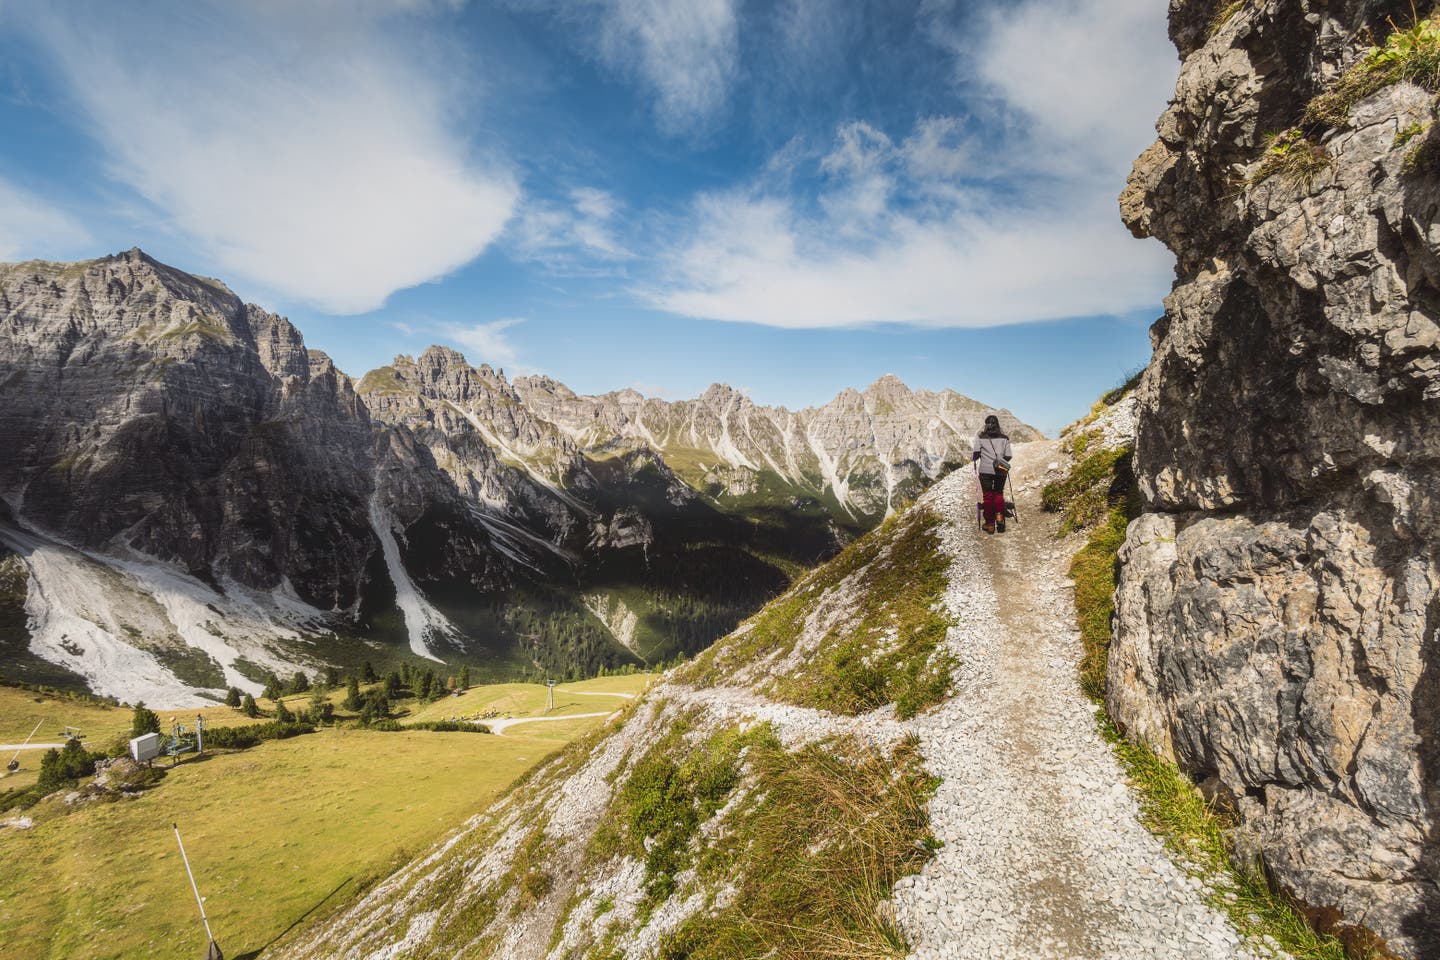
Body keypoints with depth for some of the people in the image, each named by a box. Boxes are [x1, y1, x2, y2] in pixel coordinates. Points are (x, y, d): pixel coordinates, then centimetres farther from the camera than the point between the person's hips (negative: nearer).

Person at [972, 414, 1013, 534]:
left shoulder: (981, 437, -4)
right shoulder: (1004, 438, 3)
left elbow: (976, 453, -9)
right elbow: (1008, 456, 1)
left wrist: (973, 459, 12)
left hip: (986, 470, -2)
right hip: (1001, 471, 2)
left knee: (988, 496, 7)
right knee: (999, 493, 20)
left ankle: (990, 524, 8)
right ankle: (999, 516, -1)